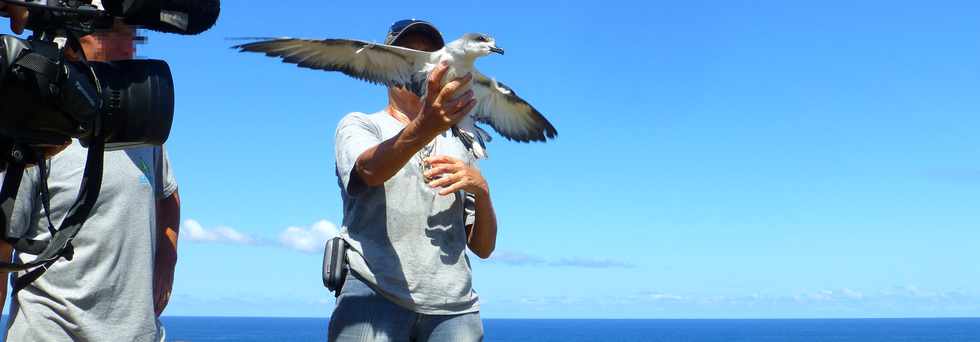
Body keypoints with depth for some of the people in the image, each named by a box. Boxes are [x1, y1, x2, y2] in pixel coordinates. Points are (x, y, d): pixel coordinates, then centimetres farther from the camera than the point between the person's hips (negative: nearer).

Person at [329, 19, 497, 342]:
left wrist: (481, 190, -1)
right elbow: (372, 170, -15)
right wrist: (422, 129, -35)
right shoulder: (358, 125, 11)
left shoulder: (459, 145, 24)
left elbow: (483, 247, 20)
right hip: (373, 291, -3)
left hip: (453, 304, 4)